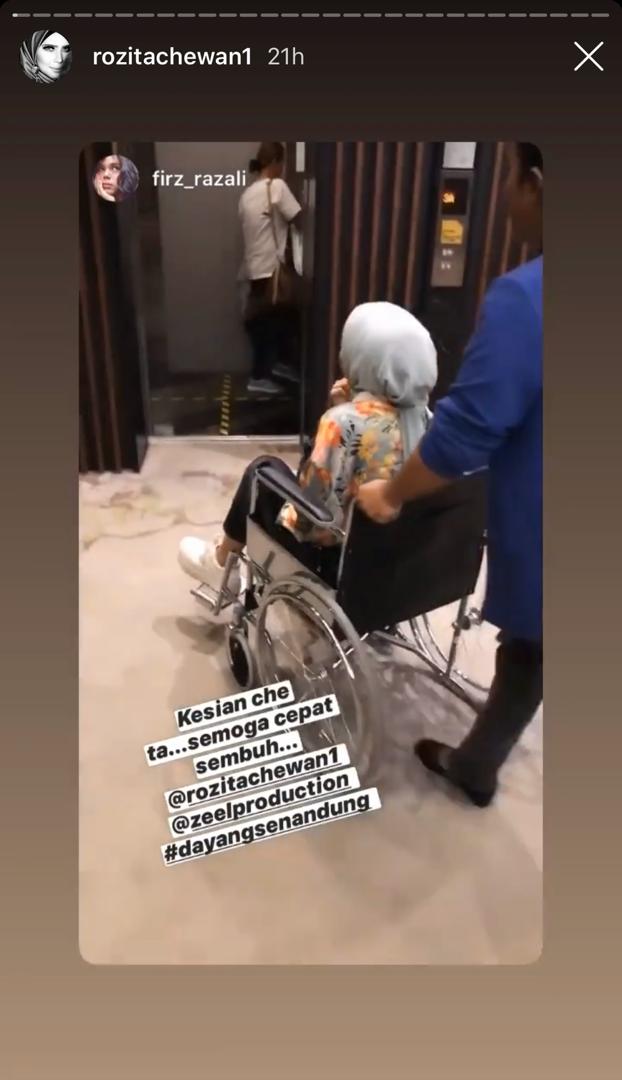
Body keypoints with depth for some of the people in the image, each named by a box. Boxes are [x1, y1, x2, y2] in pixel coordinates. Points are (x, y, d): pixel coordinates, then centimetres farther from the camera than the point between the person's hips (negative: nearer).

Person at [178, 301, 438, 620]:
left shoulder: (345, 422, -27)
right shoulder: (421, 413, -4)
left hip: (339, 558, -7)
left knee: (264, 470, 11)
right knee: (306, 473, 25)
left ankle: (221, 563, 32)